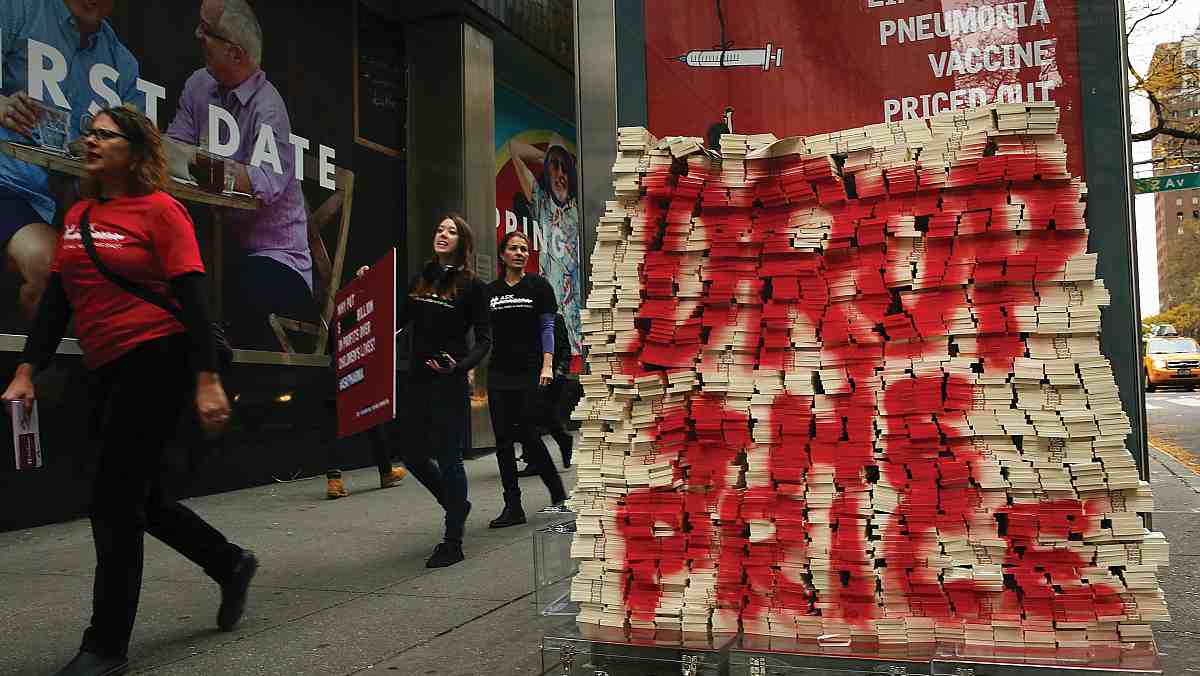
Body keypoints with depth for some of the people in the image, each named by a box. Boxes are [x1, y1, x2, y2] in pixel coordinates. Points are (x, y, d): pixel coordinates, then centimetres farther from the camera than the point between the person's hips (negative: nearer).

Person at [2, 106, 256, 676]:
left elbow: (193, 298, -13)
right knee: (139, 499, 15)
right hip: (106, 371, 8)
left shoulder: (160, 210, -7)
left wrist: (206, 380, -20)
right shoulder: (77, 216, 14)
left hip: (156, 362, -8)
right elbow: (56, 300, 14)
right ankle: (231, 564, 36)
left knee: (114, 503, -5)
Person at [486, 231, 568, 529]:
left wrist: (547, 366, -12)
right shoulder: (490, 291, 12)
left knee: (526, 433, -6)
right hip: (498, 374, 4)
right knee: (503, 439, 2)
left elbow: (547, 327, -1)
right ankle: (513, 507, 10)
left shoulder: (538, 286, 3)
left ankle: (558, 491, 17)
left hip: (529, 373, -4)